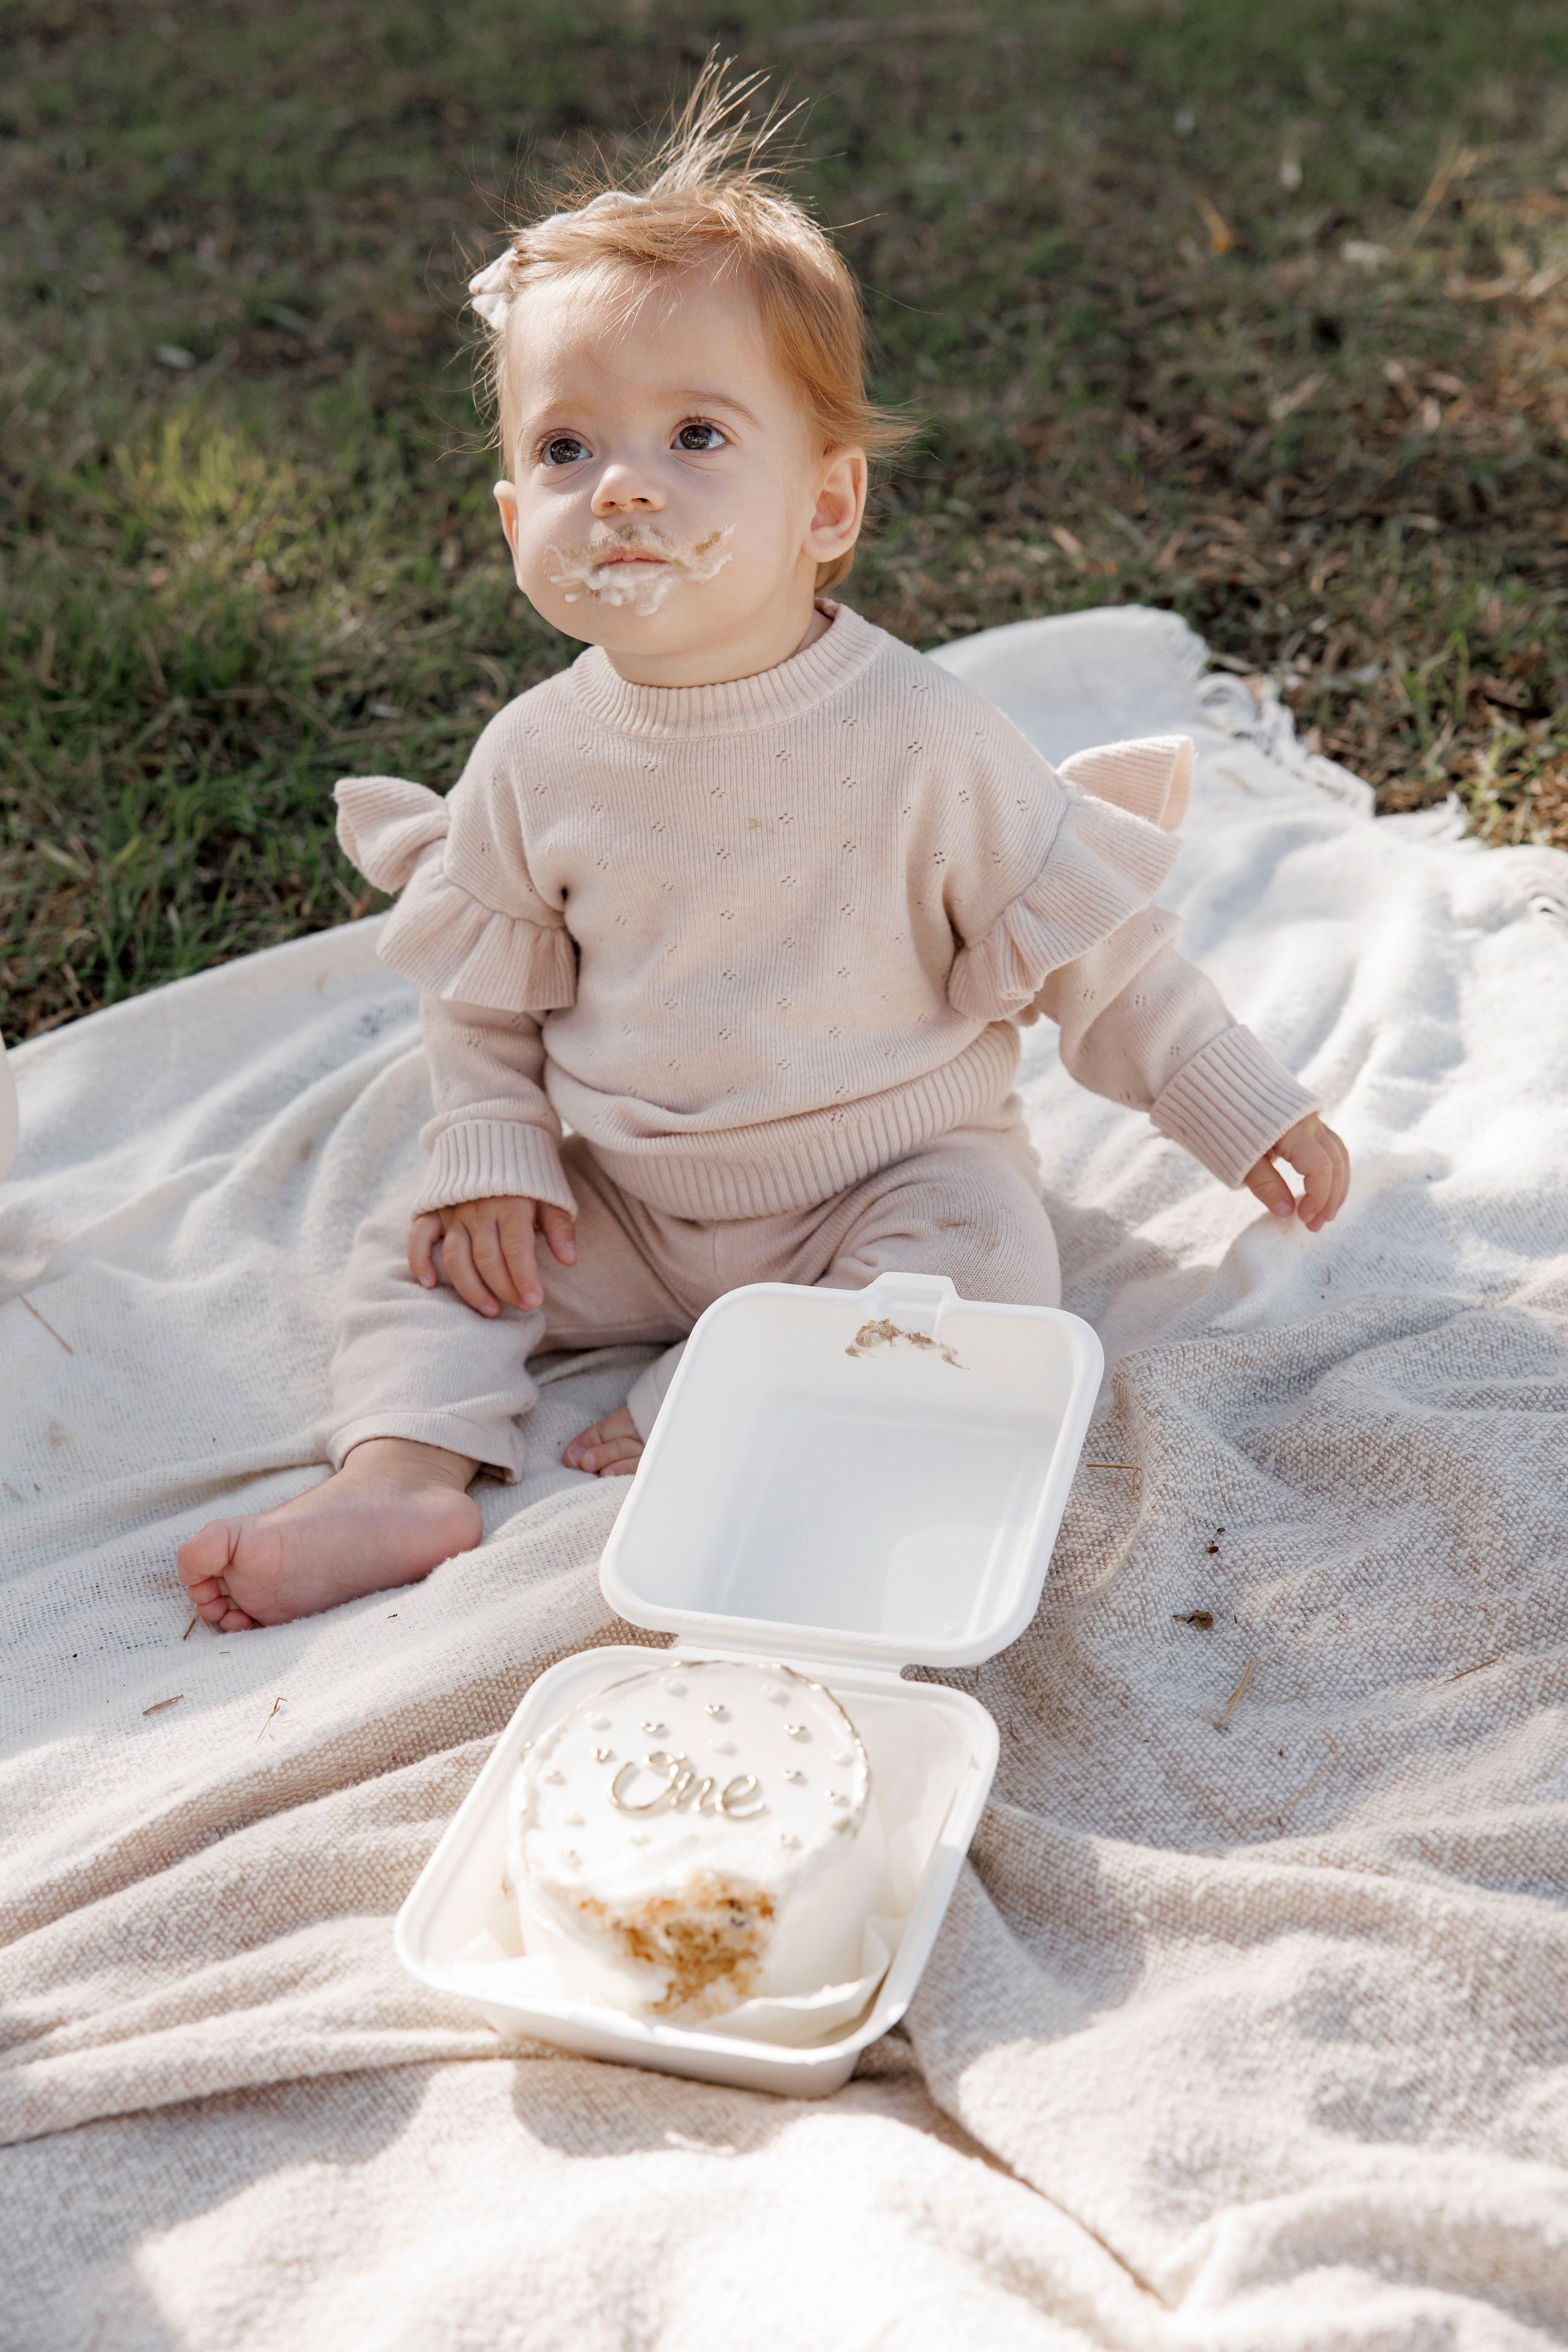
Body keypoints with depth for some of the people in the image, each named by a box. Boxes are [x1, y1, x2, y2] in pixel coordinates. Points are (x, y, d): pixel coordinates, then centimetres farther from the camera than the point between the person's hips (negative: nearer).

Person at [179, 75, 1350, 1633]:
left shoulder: (917, 738, -18)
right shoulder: (537, 757, -8)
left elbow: (1088, 946, -8)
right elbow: (484, 991, 7)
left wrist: (1239, 1107, -7)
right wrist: (492, 1150, -5)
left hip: (886, 1173, -3)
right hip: (616, 1200, 3)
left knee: (985, 1269, -28)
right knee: (427, 1249, -7)